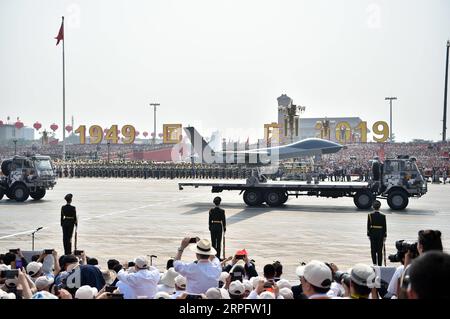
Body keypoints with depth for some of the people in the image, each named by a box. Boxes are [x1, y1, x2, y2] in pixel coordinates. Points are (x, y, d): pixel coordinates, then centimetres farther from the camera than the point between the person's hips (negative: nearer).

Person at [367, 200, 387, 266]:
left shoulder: (370, 215, -6)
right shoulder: (383, 216, -6)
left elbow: (368, 226, -3)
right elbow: (384, 227, -2)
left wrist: (369, 234, 5)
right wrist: (385, 236, 5)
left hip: (373, 234, 0)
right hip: (380, 234, 0)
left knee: (373, 250, 7)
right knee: (380, 250, 5)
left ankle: (374, 263, 2)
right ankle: (379, 264, 6)